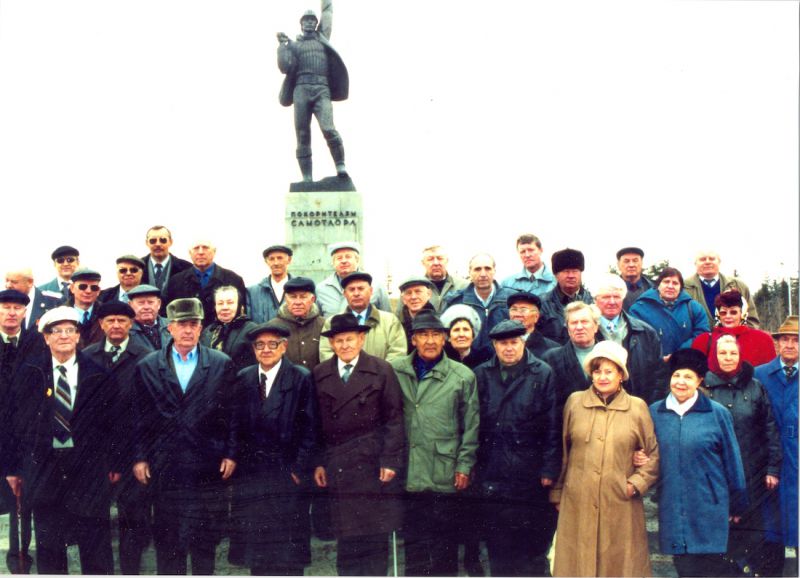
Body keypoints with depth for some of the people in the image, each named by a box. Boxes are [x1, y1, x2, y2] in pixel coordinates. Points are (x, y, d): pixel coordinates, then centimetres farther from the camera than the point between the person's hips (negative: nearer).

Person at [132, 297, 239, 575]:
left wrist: (231, 454, -2)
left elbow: (233, 413, 4)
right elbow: (139, 416, 6)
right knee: (166, 538, 5)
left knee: (206, 538, 6)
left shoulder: (222, 364, 4)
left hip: (207, 466, 0)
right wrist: (139, 457, 1)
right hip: (164, 466, 1)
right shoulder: (147, 366, 7)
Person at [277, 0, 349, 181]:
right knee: (303, 135, -5)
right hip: (301, 90, 0)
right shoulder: (294, 45, 19)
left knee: (328, 128, -22)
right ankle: (307, 178, -6)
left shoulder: (322, 37, 23)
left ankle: (341, 166, -11)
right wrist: (282, 44, 2)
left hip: (321, 90, 0)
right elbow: (285, 67, 7)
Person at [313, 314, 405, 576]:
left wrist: (390, 460, -8)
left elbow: (394, 418, -1)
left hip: (373, 463, -2)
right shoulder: (319, 374, 7)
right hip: (338, 466, 2)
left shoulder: (382, 370, 1)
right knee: (346, 538, 4)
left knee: (375, 533, 1)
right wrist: (318, 463, 2)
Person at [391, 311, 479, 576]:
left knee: (444, 544, 5)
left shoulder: (463, 376, 3)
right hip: (409, 475, 1)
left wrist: (464, 465, 0)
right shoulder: (395, 371, 4)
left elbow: (471, 427, 5)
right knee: (414, 544, 6)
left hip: (446, 476, -1)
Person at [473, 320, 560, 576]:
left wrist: (549, 468, -8)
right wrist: (471, 465, 3)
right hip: (492, 474, 2)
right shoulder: (481, 375, 7)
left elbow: (553, 427, -3)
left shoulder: (543, 374, 0)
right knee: (497, 545, 9)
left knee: (533, 543, 5)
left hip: (531, 475, -2)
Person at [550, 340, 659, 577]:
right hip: (578, 503, 1)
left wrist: (636, 484, -3)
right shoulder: (574, 402, 6)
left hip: (621, 504, 0)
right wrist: (557, 493, 10)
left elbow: (653, 453, 9)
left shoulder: (637, 407, 4)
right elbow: (562, 451, 10)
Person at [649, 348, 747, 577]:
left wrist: (737, 504, 5)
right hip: (671, 508, 3)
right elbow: (646, 453, 16)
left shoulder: (717, 414, -4)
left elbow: (732, 461, 1)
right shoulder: (654, 412, 3)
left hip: (708, 507, -3)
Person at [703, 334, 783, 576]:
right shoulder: (703, 388, 0)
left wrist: (773, 468, -1)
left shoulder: (755, 388, 3)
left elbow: (771, 429, 4)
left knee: (756, 530, 2)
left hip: (753, 475, 1)